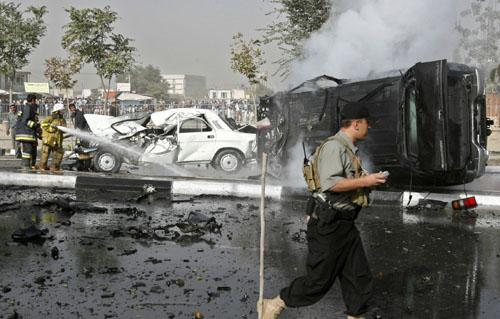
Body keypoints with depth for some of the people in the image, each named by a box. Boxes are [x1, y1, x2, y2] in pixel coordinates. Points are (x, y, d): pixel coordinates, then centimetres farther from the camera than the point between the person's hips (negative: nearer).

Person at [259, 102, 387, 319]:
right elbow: (330, 184, -26)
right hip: (329, 225, -10)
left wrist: (368, 180, 17)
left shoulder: (348, 149, 17)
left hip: (345, 224, 10)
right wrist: (363, 181, -19)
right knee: (319, 281, -2)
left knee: (359, 278, 10)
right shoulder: (334, 146, -15)